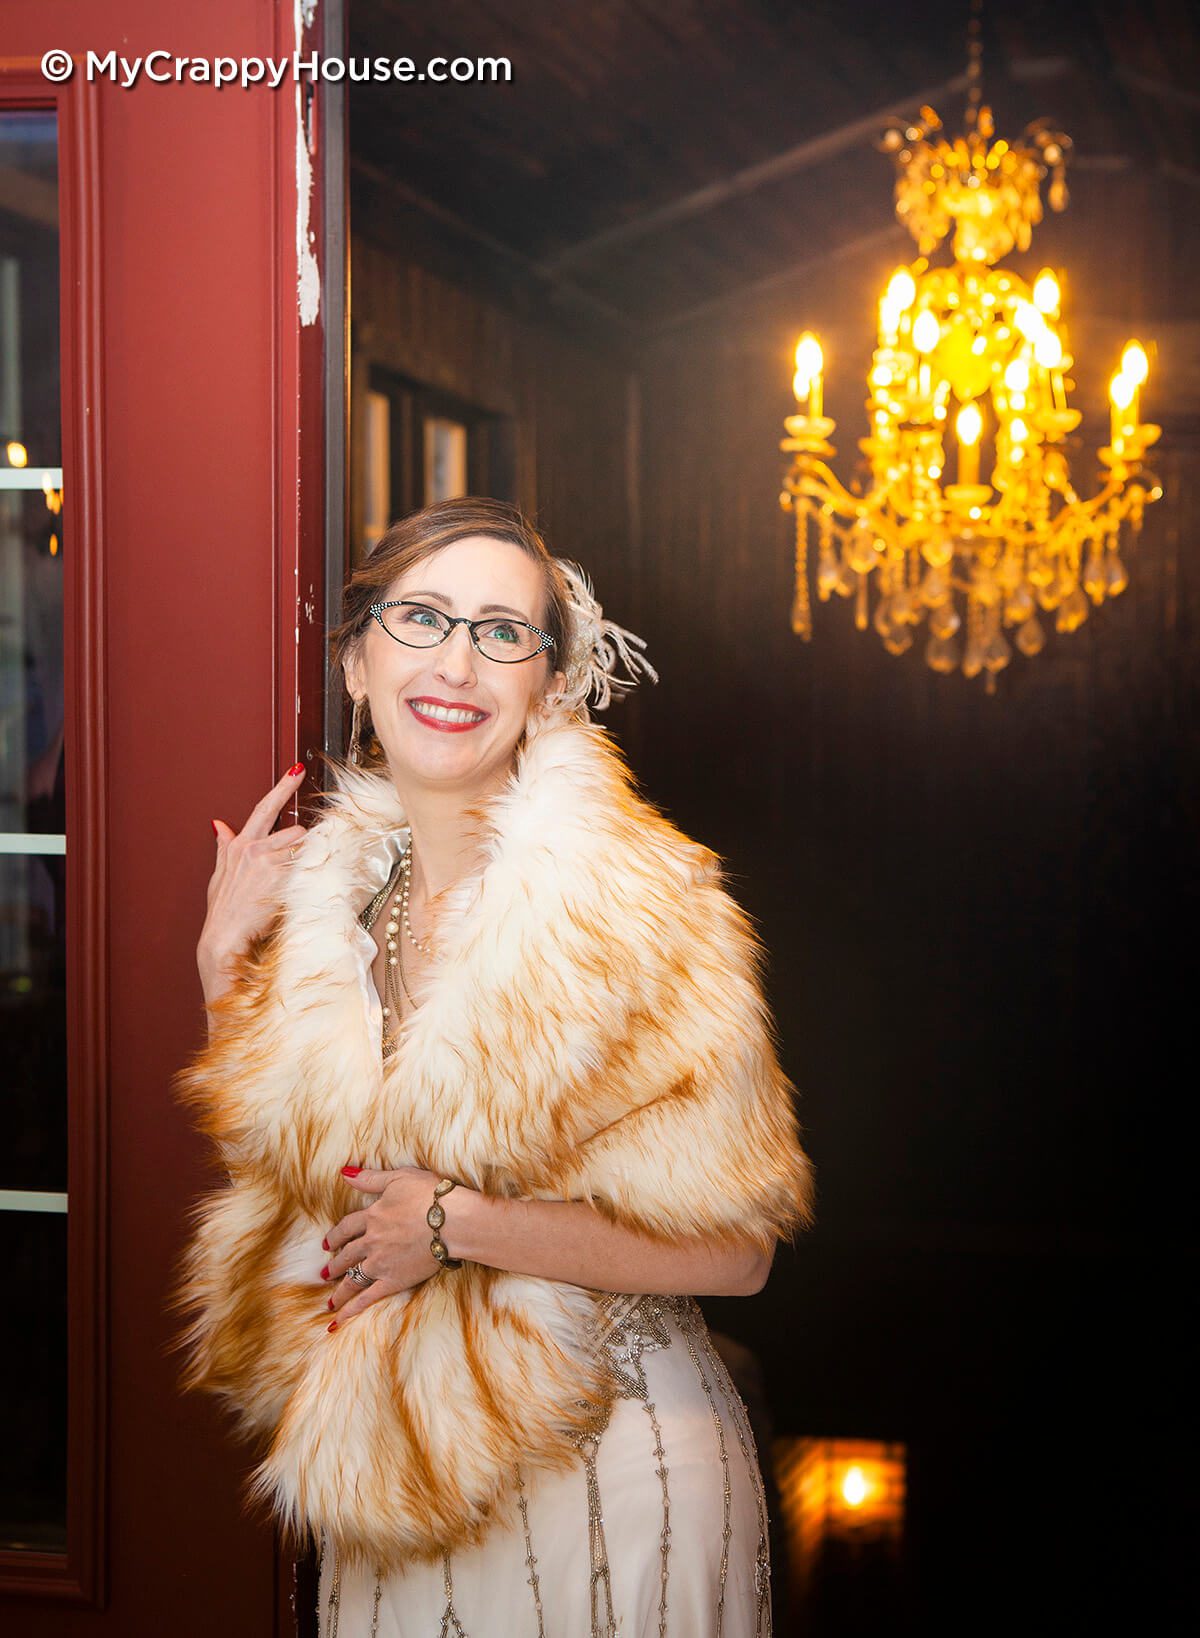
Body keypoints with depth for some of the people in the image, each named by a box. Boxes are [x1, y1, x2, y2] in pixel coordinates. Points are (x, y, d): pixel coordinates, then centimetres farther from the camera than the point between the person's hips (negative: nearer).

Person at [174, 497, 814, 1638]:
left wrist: (459, 1222, -21)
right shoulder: (336, 882, 0)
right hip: (381, 1461, 5)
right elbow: (275, 1160, 10)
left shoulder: (641, 901, -18)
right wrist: (223, 962, -1)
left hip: (605, 1463, -5)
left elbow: (733, 1246, -19)